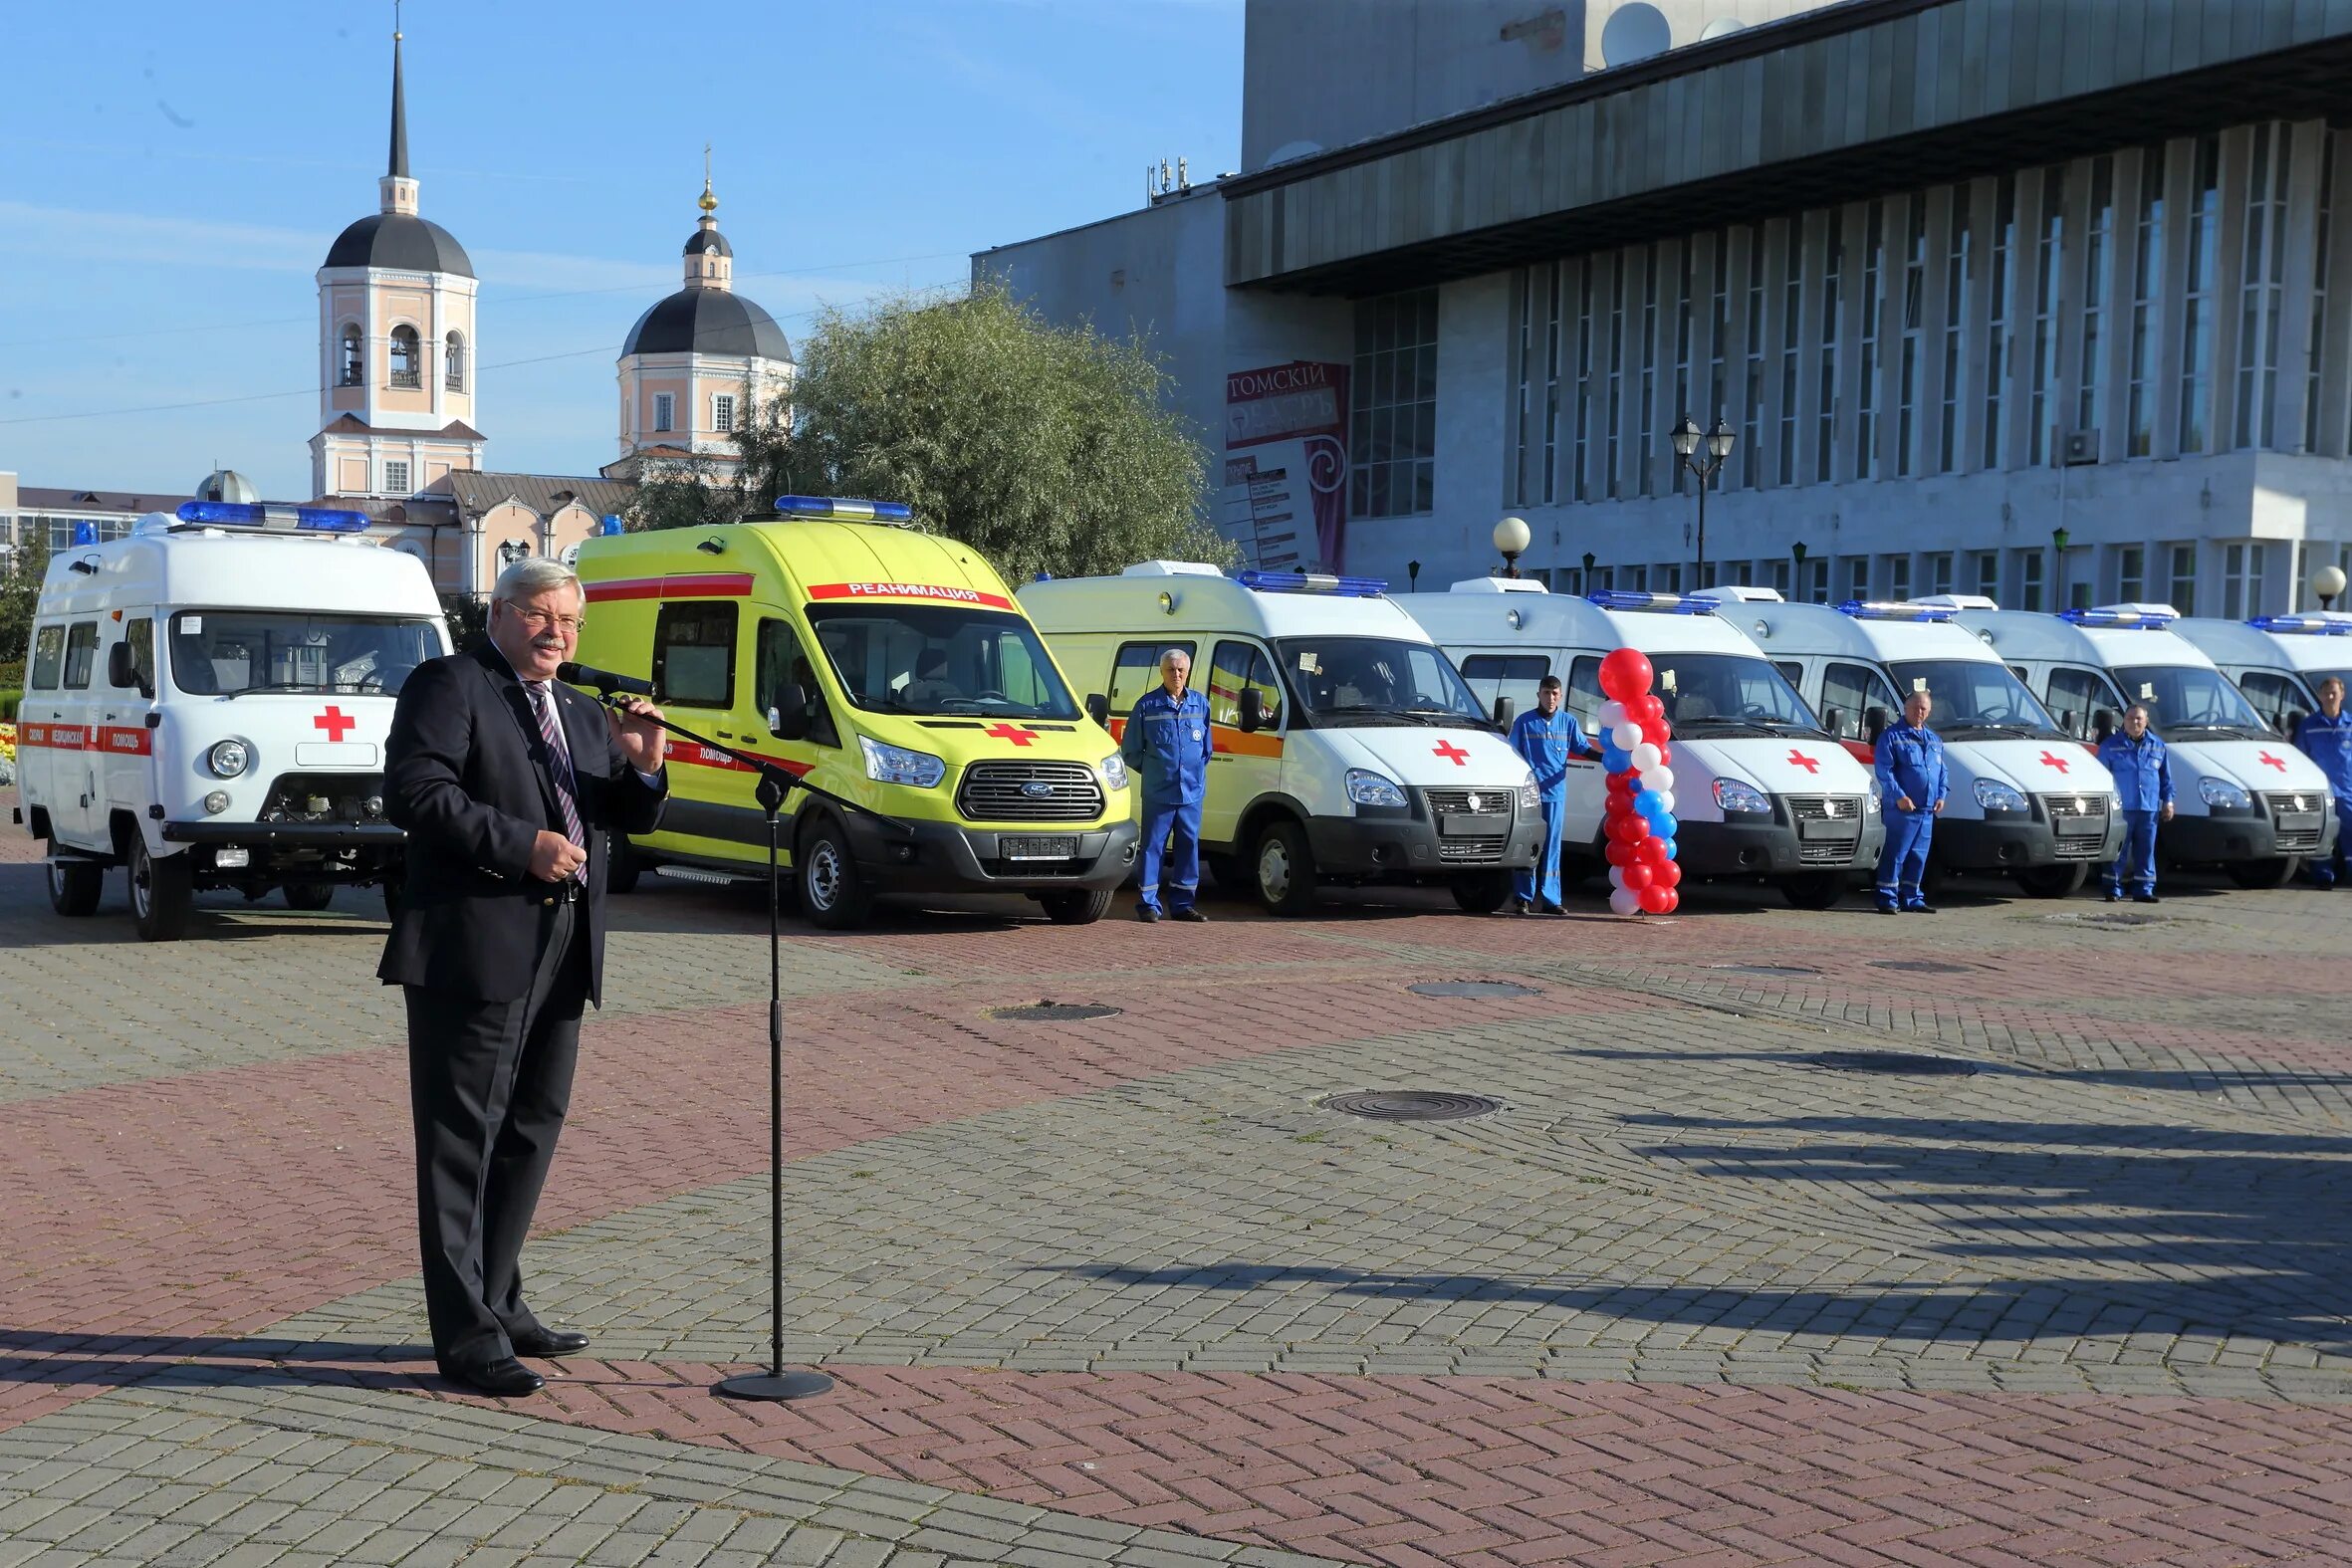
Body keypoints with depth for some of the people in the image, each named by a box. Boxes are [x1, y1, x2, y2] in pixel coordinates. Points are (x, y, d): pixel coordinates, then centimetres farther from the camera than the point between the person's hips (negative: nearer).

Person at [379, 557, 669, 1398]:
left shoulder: (582, 712, 21)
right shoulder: (449, 686, -3)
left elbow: (631, 820, 20)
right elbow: (414, 792, -16)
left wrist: (641, 764, -1)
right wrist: (522, 845, -20)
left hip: (563, 953, 9)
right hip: (476, 945, -9)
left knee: (532, 1130, 16)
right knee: (464, 1139, -3)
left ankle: (497, 1303, 29)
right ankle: (466, 1334, 1)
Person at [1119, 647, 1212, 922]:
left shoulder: (1200, 704, 10)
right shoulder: (1147, 704, -1)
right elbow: (1130, 750, 7)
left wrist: (1197, 772, 13)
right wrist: (1151, 770, 7)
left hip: (1192, 791, 4)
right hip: (1158, 792, -4)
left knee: (1189, 845, 7)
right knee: (1153, 846, -2)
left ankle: (1183, 903, 16)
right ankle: (1148, 905, 3)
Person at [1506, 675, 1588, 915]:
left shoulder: (1568, 722, 11)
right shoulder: (1524, 722, 4)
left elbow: (1582, 748, 9)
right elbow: (1512, 755, 4)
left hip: (1555, 793, 3)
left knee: (1551, 847, 5)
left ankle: (1550, 899, 8)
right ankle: (1522, 898, 2)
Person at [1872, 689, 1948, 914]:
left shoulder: (1934, 740, 21)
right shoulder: (1892, 736, -2)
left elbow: (1942, 771, 24)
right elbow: (1884, 770, -9)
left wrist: (1941, 796, 9)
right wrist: (1899, 795, -18)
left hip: (1927, 810, 7)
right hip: (1901, 809, -7)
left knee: (1918, 856, 10)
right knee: (1896, 854, -8)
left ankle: (1912, 898, 17)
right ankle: (1887, 899, -5)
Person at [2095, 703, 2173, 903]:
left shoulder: (2157, 747, 14)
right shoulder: (2110, 745, 4)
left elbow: (2166, 779, 17)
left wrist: (2168, 801, 10)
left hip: (2149, 809, 3)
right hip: (2120, 809, -3)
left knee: (2146, 851, 6)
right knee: (2117, 851, -4)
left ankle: (2144, 890, 11)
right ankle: (2113, 890, 1)